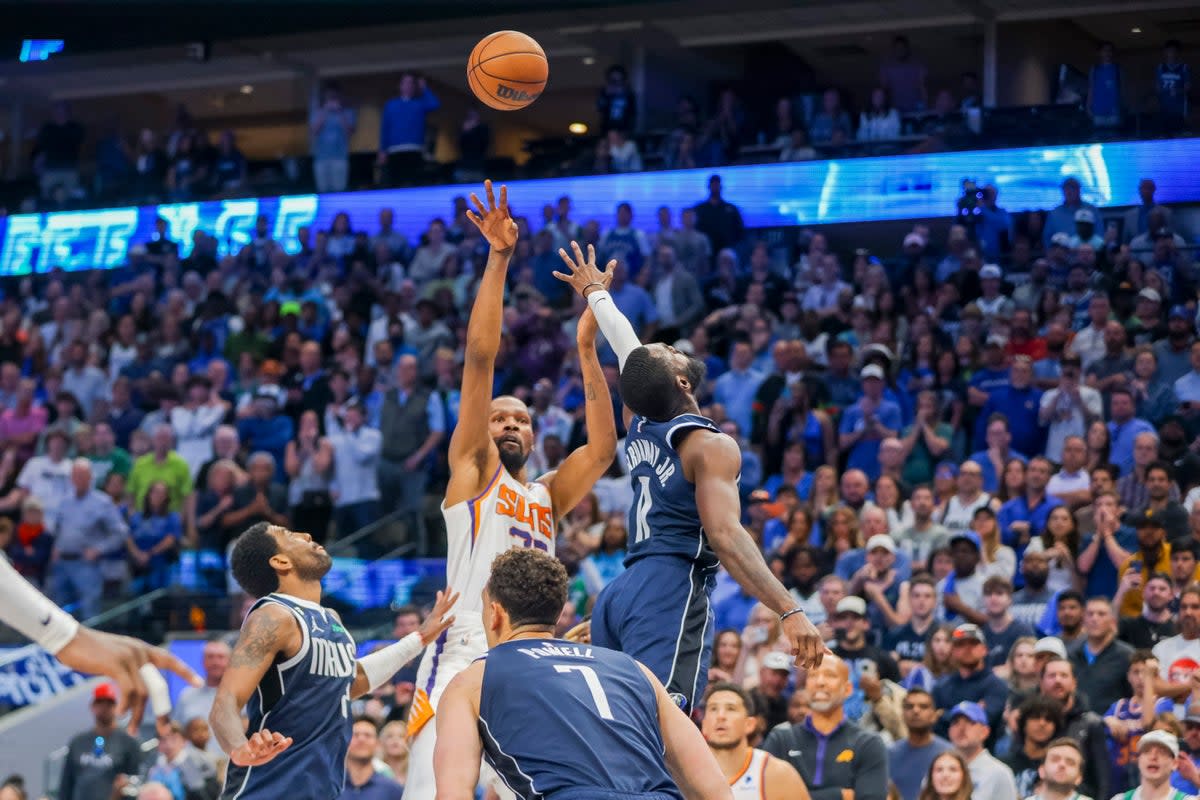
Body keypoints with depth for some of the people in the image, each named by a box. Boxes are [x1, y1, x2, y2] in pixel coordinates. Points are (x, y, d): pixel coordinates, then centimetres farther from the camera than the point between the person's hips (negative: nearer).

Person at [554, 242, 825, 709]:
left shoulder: (639, 427, 15)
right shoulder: (711, 446, -7)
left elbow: (629, 354, 33)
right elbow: (725, 534, -20)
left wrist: (596, 293, 52)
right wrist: (789, 612, -28)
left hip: (621, 592, 8)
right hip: (670, 593, -8)